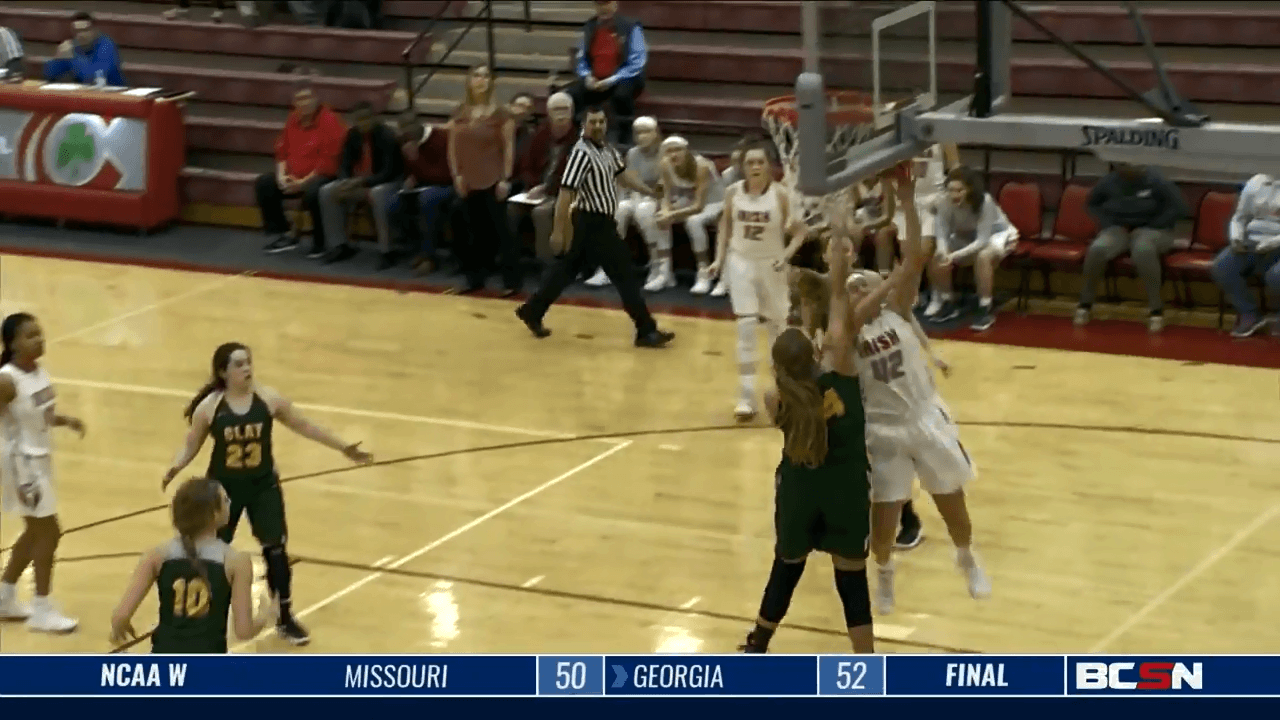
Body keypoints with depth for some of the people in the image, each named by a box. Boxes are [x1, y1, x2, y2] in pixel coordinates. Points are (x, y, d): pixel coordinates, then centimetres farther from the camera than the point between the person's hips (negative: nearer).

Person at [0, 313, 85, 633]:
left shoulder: (38, 371, 2)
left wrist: (65, 421, -1)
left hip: (41, 459, 9)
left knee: (35, 532, 19)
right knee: (48, 532, -4)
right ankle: (42, 610, 9)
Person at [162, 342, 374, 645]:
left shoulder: (268, 398, -9)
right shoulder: (209, 407, -12)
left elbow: (304, 426, 2)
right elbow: (191, 445, -2)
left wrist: (343, 447, 3)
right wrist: (175, 468, -22)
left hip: (263, 485, 1)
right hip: (224, 488, -1)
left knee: (275, 549, -1)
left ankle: (285, 619, 13)